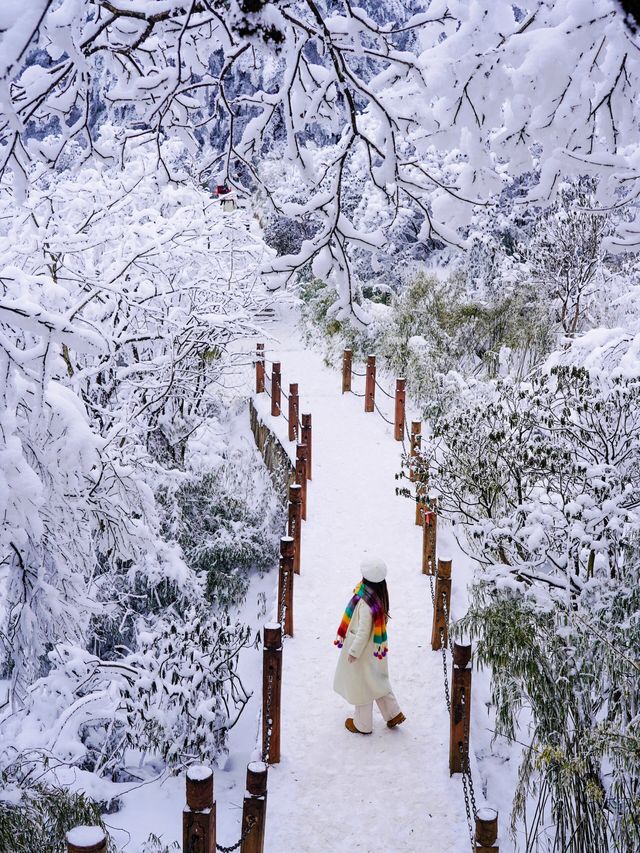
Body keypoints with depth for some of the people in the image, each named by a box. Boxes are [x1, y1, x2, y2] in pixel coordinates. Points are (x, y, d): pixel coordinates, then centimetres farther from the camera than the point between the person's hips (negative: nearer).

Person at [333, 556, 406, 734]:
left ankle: (362, 725, 30)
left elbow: (363, 631, -27)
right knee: (377, 679, 26)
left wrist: (354, 651, -16)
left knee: (361, 685, 12)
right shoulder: (380, 593, -8)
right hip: (376, 646, 8)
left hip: (363, 648, -8)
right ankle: (393, 714, 33)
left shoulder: (366, 601, -34)